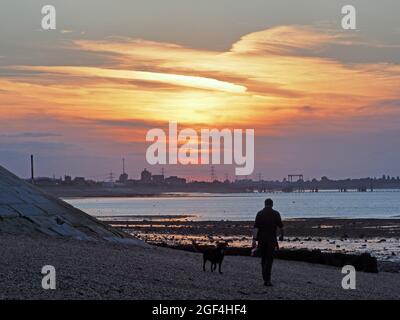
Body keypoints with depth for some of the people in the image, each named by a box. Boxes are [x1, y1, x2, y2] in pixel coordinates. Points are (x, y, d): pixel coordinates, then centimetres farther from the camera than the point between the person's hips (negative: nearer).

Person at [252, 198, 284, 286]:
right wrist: (282, 235, 22)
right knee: (269, 259, -3)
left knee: (263, 259, 15)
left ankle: (265, 278, 20)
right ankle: (267, 280, -15)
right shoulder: (276, 214, -2)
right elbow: (281, 226, 4)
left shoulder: (259, 214, 1)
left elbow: (256, 228, -7)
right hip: (271, 240, -2)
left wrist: (254, 239, -10)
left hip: (261, 240, 2)